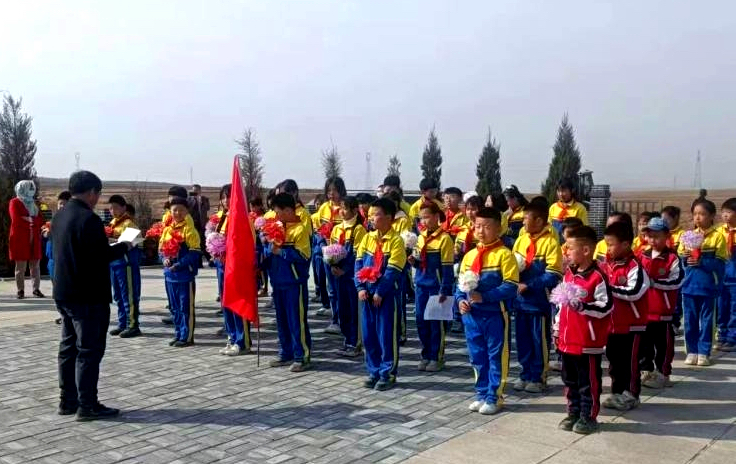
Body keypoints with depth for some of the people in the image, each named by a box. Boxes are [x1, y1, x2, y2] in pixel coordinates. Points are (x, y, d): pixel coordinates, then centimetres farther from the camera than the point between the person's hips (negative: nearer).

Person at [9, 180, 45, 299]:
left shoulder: (33, 203, 19)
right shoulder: (14, 202, 0)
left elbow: (40, 220, 9)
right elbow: (16, 219, -15)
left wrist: (28, 219, -9)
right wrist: (33, 220, -5)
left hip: (34, 239, 5)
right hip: (20, 239, -5)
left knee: (35, 265, 3)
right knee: (21, 266, -2)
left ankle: (36, 289, 7)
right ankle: (21, 290, 2)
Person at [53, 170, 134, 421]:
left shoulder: (59, 216, 9)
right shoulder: (89, 219, -19)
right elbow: (103, 256, -19)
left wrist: (107, 246, 18)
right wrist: (124, 246, -1)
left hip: (63, 293, 9)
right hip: (88, 296, -9)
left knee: (68, 347, 14)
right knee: (89, 350, -3)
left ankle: (68, 400, 21)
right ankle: (87, 405, 1)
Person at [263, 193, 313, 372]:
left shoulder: (300, 229, -12)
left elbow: (303, 256, -20)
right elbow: (268, 250, 15)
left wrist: (280, 251, -21)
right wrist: (269, 247, -5)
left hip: (294, 282, -8)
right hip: (278, 281, 8)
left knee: (297, 320, -2)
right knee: (282, 320, 15)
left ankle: (302, 357, 7)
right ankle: (286, 353, 27)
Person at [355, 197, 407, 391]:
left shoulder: (396, 240, -9)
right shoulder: (367, 238, 9)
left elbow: (393, 271, -14)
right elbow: (358, 263, 6)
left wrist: (379, 292, -15)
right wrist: (360, 288, -5)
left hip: (386, 295, -6)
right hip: (367, 293, 6)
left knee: (387, 335, 1)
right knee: (368, 335, 10)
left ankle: (388, 373, 11)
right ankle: (374, 371, 22)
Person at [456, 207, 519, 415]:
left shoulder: (504, 254, -10)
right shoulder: (469, 255, 8)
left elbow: (511, 286, -16)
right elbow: (460, 283, 14)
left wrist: (484, 297, -22)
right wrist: (460, 300, -6)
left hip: (495, 314, -6)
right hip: (472, 314, 6)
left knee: (496, 357, 5)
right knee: (477, 357, 14)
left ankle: (494, 398, 16)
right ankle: (482, 394, 27)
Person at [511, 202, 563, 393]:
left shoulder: (550, 242, -13)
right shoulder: (521, 239, 6)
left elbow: (553, 275, -17)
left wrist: (529, 286, -20)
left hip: (539, 301, -6)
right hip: (520, 299, 6)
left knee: (539, 340, 6)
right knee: (522, 339, 13)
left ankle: (538, 378, 19)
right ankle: (525, 375, 27)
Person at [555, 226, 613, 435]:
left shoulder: (598, 277, -15)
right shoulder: (568, 275, 9)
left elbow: (606, 307, -16)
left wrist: (582, 306, -26)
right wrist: (558, 329, 17)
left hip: (588, 341, -8)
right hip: (567, 339, 8)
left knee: (588, 381, 5)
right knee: (570, 380, 16)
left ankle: (589, 417, 16)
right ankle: (573, 413, 28)